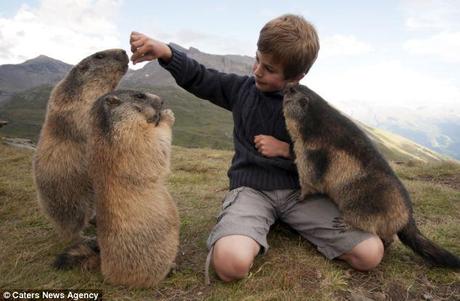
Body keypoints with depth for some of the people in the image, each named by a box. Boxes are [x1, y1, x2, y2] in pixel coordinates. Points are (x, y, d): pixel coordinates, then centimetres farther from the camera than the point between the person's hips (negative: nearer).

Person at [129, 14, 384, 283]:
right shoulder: (242, 88, 5)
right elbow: (199, 78, 9)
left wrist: (286, 150, -10)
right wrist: (166, 53, -8)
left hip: (300, 190, 2)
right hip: (251, 188, -1)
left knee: (371, 253, -15)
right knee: (231, 263, -34)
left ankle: (289, 221, 5)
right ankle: (254, 231, 2)